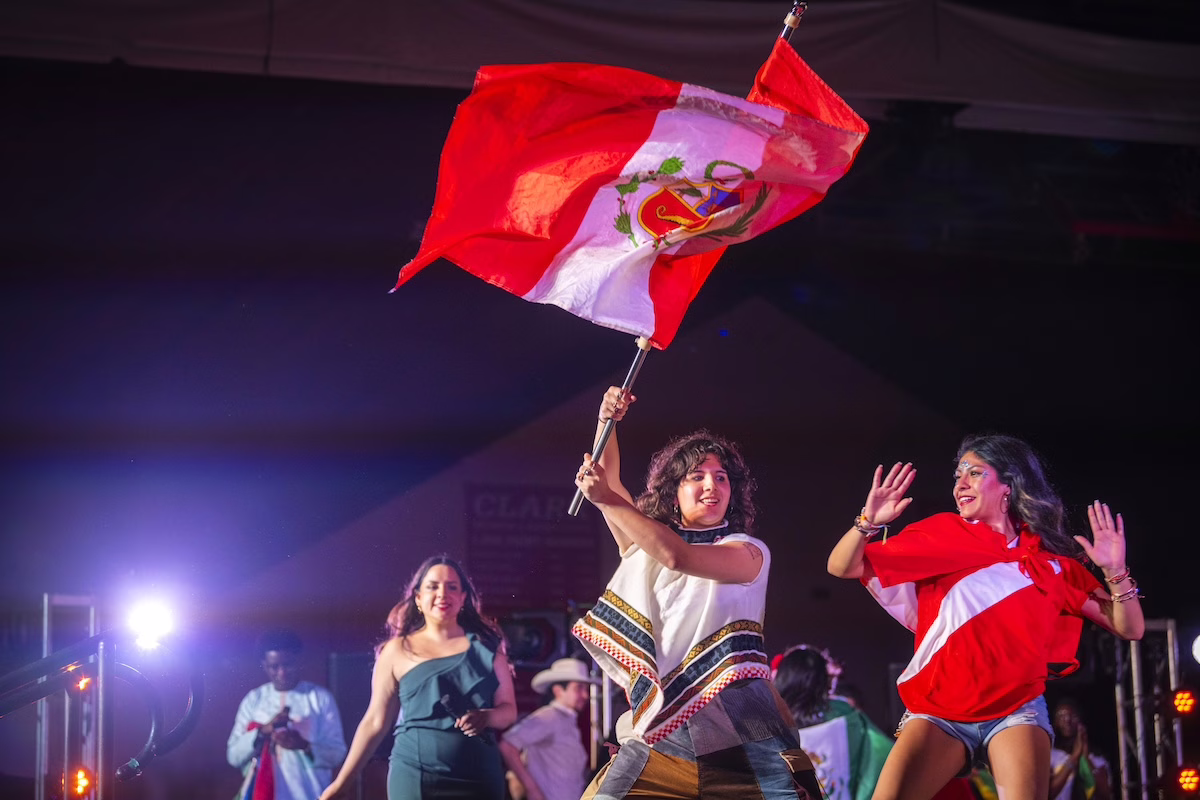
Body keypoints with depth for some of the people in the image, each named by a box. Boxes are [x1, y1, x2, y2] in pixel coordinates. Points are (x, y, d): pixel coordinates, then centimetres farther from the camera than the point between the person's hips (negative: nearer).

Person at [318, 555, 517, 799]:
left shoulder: (484, 646, 9)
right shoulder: (397, 651, 5)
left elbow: (509, 710, 9)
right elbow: (375, 722, 8)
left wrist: (486, 717, -15)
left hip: (478, 778, 1)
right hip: (414, 778, -1)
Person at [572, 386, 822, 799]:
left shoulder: (749, 552, 3)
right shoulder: (645, 544, 17)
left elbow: (678, 556, -14)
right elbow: (603, 475, 14)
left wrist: (608, 500, -13)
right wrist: (607, 419, -3)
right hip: (663, 732, 3)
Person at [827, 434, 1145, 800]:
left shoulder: (1051, 559, 8)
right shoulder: (941, 536, 7)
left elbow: (1129, 629, 6)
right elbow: (842, 567, 5)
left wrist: (1115, 571, -11)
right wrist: (868, 522, -15)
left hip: (1016, 711, 0)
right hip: (938, 712, 0)